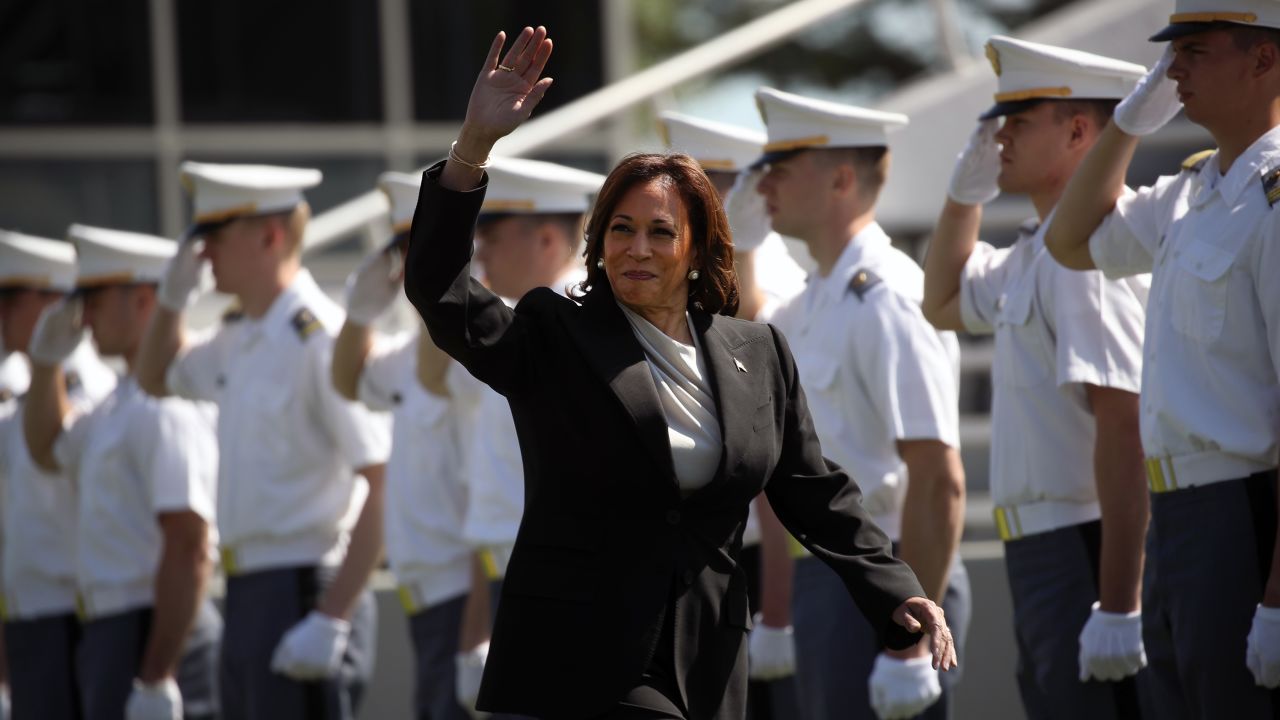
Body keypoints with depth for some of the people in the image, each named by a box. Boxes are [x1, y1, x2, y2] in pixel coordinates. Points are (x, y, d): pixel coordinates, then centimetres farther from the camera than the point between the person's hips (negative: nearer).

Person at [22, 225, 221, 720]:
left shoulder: (169, 407, -16)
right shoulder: (120, 405, 16)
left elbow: (189, 548, -23)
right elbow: (49, 448, 36)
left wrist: (156, 680, -25)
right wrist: (46, 358, 20)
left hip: (151, 636, -11)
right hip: (113, 635, 11)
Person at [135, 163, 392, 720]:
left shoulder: (322, 340, -15)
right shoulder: (237, 339, 12)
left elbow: (385, 489, -20)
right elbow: (157, 378, 34)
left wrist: (332, 618, -24)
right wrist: (173, 294, 14)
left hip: (302, 596, -9)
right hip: (246, 597, 9)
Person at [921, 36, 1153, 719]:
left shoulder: (1089, 252, -15)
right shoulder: (1031, 256, 17)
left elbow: (1125, 430, -23)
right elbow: (943, 303, 38)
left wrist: (1118, 606, -27)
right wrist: (966, 190, 21)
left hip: (1087, 554, -10)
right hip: (1041, 558, 10)